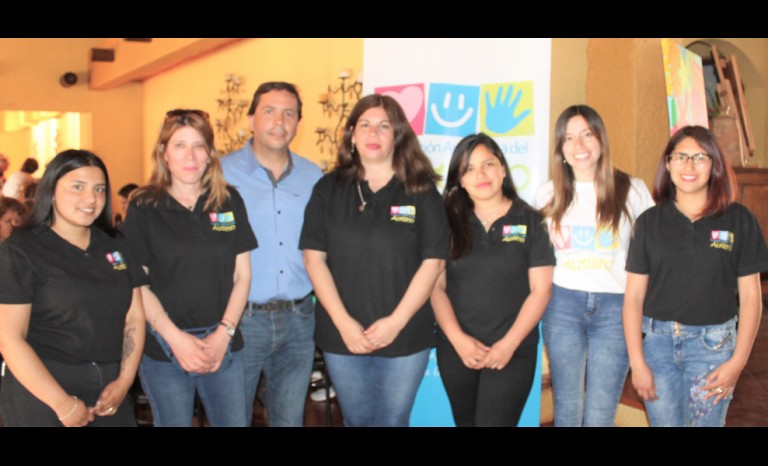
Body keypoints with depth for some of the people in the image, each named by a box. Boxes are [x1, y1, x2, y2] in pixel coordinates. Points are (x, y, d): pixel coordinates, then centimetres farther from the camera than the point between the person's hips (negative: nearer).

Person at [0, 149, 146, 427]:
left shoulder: (115, 246, 9)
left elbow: (134, 318, 7)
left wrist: (124, 381, -5)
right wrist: (63, 403, -16)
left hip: (108, 389, 5)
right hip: (41, 391, -5)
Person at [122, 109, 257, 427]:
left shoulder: (229, 201, 3)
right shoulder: (144, 207, -3)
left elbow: (242, 275, 4)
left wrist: (224, 333, -7)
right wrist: (175, 339, -12)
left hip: (223, 344, 2)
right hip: (164, 348, -2)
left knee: (233, 420, 9)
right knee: (173, 421, 11)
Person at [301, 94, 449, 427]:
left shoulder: (421, 191, -1)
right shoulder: (329, 189, 3)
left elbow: (433, 261, -6)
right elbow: (314, 257, -1)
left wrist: (396, 321, -13)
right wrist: (343, 322, -10)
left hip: (405, 336, -1)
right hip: (342, 336, 2)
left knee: (393, 420, 10)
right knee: (358, 419, 15)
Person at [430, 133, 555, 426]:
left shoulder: (529, 222, -1)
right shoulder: (449, 222, 3)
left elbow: (540, 290, -3)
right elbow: (436, 286, 1)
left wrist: (509, 344, -11)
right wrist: (458, 339, -11)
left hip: (512, 352, -2)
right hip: (456, 351, 2)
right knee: (465, 422, 16)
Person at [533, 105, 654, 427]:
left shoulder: (632, 190, 1)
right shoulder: (547, 194, 6)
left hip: (615, 307, -1)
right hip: (562, 305, 2)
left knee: (599, 416, 0)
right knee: (567, 411, 10)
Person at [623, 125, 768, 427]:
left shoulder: (739, 220, 0)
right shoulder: (650, 222, 2)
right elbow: (634, 296, 0)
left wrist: (737, 361, -6)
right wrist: (637, 362, -5)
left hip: (712, 344, -1)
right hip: (657, 340, 1)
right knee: (664, 420, 8)